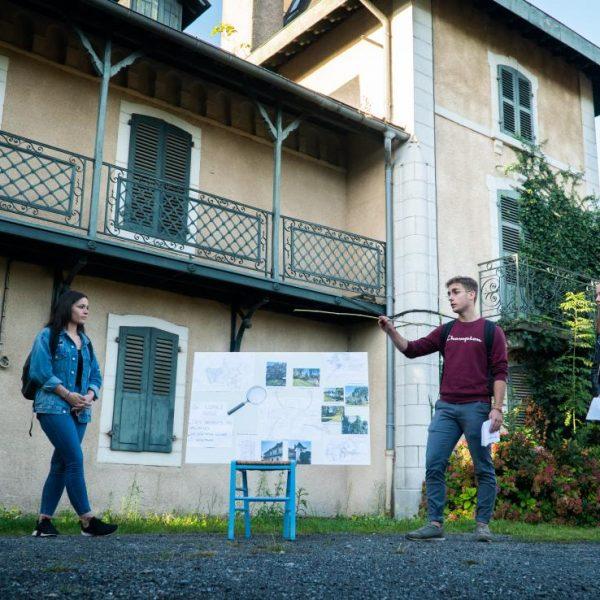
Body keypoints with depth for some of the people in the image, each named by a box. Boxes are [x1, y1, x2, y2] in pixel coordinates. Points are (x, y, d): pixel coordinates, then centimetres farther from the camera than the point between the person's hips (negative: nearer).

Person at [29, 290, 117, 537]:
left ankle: (44, 522, 10)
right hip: (54, 406, -7)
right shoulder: (48, 335, 1)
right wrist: (68, 394, -14)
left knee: (61, 464, 5)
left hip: (79, 411, 7)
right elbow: (40, 370, -9)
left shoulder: (85, 341, 20)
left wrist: (89, 396, -3)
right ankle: (87, 521, -13)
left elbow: (96, 375, 17)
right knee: (75, 460, -14)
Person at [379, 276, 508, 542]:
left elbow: (500, 372, -2)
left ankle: (482, 525, 13)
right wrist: (391, 331, -2)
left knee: (483, 469, 3)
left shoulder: (491, 331, 2)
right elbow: (412, 349, 12)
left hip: (477, 408, -4)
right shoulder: (446, 331, 15)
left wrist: (497, 408, -10)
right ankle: (435, 523, 3)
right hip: (445, 408, 4)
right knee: (433, 465, -2)